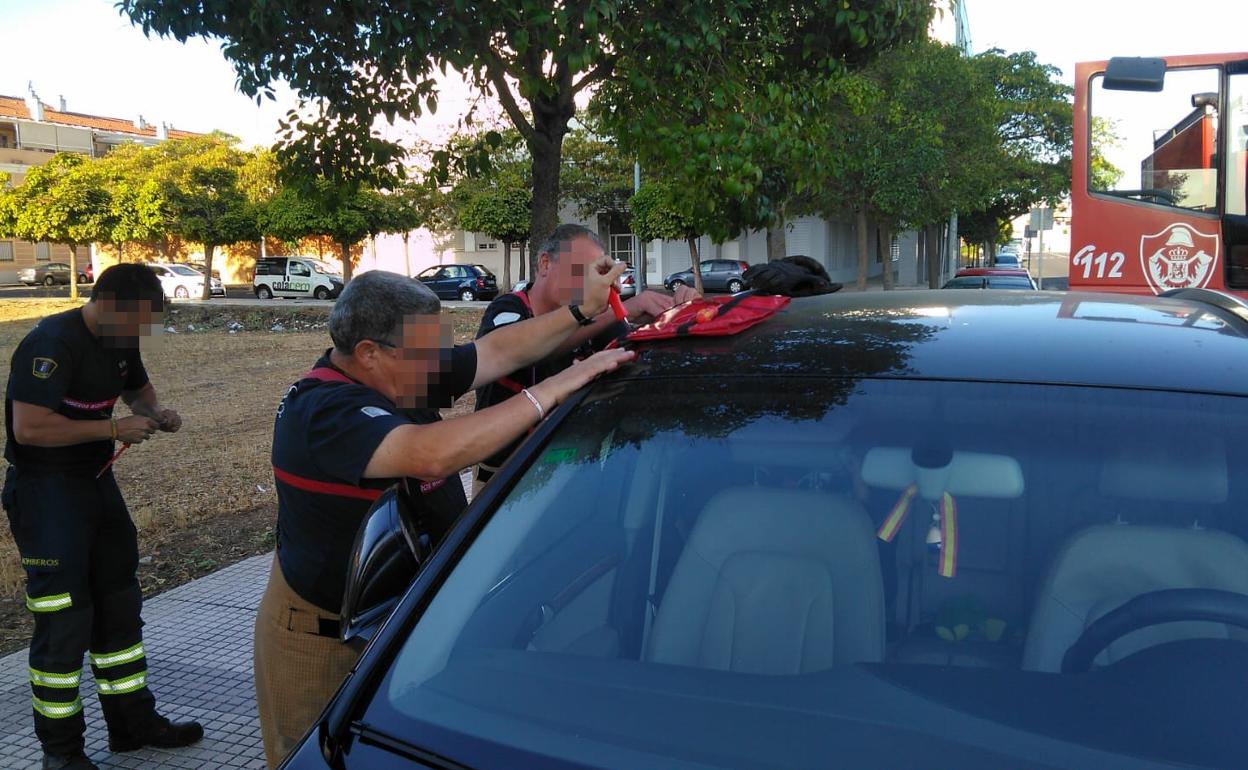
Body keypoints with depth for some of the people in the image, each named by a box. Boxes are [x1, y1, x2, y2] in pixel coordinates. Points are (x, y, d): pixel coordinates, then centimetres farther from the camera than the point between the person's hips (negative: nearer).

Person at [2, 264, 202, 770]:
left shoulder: (119, 340, 5)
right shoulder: (52, 344, -21)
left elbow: (137, 386, 24)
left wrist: (155, 412, 2)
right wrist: (114, 429, -23)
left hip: (97, 482, 9)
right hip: (45, 493, -9)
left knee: (119, 607, 15)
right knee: (64, 620, -5)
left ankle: (133, 723, 28)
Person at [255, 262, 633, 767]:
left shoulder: (397, 377, -3)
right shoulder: (324, 411, -30)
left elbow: (499, 352, 2)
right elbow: (432, 454, -45)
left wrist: (584, 310, -7)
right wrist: (552, 390, -40)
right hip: (323, 644, -8)